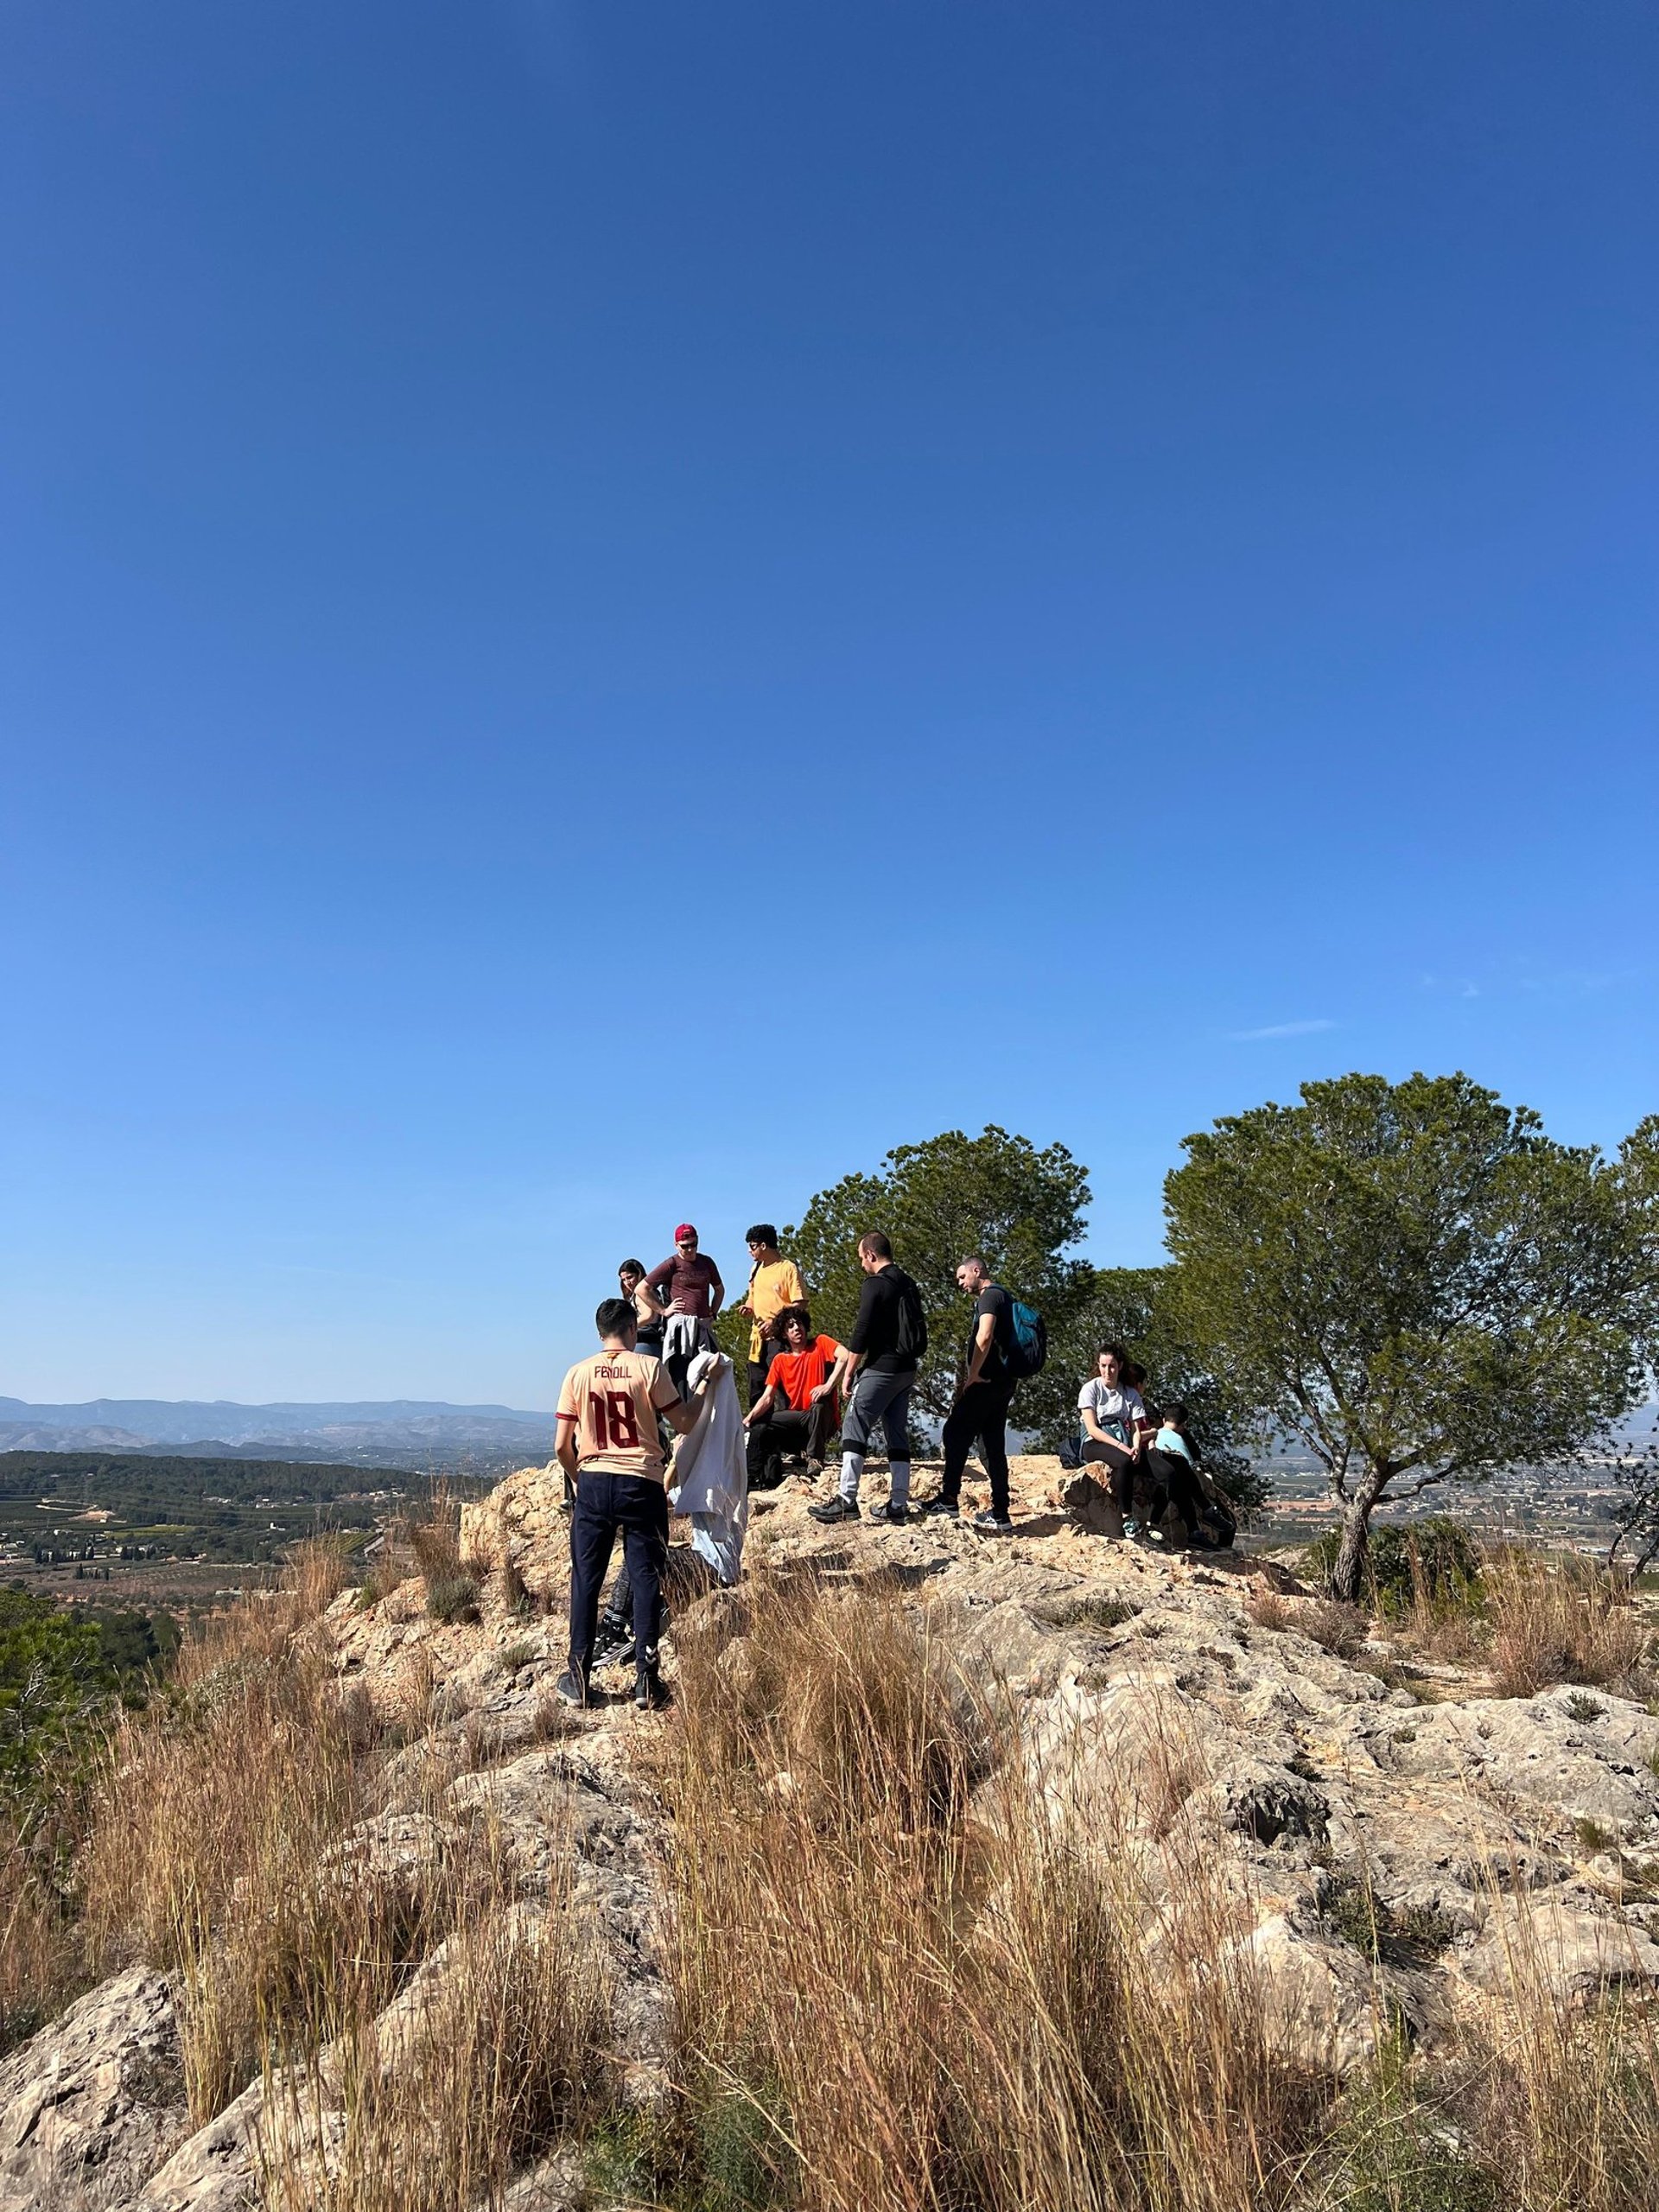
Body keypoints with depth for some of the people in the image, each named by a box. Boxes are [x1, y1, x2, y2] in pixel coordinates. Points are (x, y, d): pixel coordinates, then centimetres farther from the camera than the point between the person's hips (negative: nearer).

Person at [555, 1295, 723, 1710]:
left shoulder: (578, 1373, 3)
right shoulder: (649, 1367, -4)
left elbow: (563, 1447, 3)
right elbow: (684, 1425, 1)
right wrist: (706, 1381, 13)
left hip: (593, 1484, 2)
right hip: (641, 1484, -2)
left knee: (586, 1579, 9)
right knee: (645, 1578, 5)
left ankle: (578, 1677, 12)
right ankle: (646, 1679, 5)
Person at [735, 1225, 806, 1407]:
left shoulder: (788, 1268, -8)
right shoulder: (756, 1268, 15)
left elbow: (799, 1304, -12)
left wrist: (776, 1322, -19)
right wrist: (748, 1308, 6)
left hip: (778, 1337, -8)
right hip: (757, 1337, 8)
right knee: (756, 1388, 11)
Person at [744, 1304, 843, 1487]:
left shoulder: (820, 1344, -4)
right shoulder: (780, 1360, 6)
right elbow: (767, 1398, -2)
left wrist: (828, 1385, -36)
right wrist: (750, 1417, -21)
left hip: (822, 1420, -4)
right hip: (795, 1418, 4)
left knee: (821, 1402, -35)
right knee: (759, 1427, -16)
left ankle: (815, 1459, -22)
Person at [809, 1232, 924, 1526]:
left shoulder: (876, 1284, -10)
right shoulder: (908, 1285, 14)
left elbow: (861, 1334, -13)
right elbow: (919, 1330, 16)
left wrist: (847, 1374, -8)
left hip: (881, 1369, -8)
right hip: (907, 1370, 8)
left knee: (854, 1430, -6)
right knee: (898, 1435, 10)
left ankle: (846, 1500, -12)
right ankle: (899, 1504, 8)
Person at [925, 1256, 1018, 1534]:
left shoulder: (990, 1295, -8)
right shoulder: (1001, 1297, 23)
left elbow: (984, 1338, -22)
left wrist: (972, 1376, -16)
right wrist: (967, 1380, 19)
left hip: (987, 1382, -9)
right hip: (1001, 1383, 9)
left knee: (956, 1433, -3)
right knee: (992, 1446, 8)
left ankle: (949, 1499, 0)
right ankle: (999, 1513, 7)